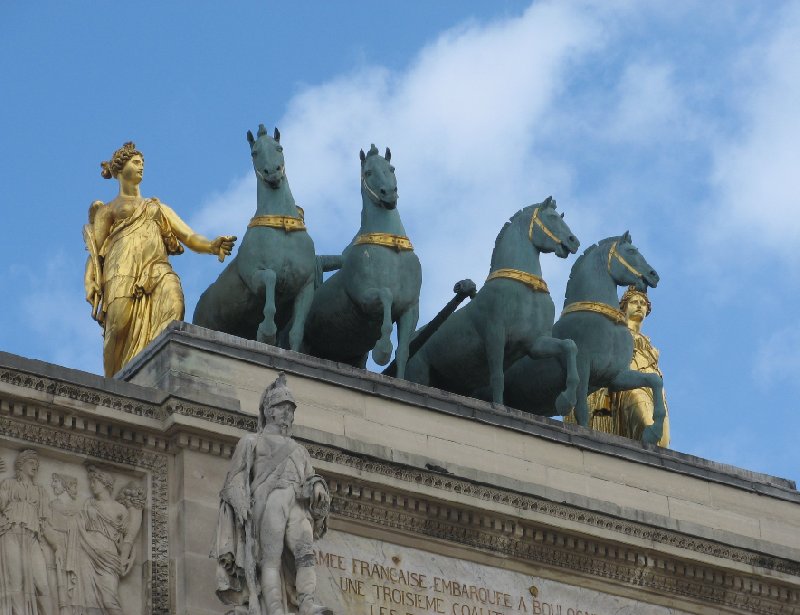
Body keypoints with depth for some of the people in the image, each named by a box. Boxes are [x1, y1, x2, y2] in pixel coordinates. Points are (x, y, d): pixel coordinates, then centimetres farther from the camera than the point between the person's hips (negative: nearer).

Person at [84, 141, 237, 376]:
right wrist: (92, 285, -4)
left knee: (173, 306, -31)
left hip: (157, 269, 2)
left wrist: (212, 246, -1)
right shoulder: (108, 209, 25)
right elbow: (95, 251, 14)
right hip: (123, 272, -2)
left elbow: (189, 237, 22)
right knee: (121, 328, -23)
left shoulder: (159, 208, 35)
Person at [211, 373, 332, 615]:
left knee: (305, 551, -25)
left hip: (297, 506, 3)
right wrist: (240, 503, -7)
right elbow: (236, 477, 12)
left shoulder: (299, 450, 36)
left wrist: (316, 486, 1)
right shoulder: (252, 442, 22)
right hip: (267, 500, -3)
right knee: (271, 558, -20)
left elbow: (309, 479, 26)